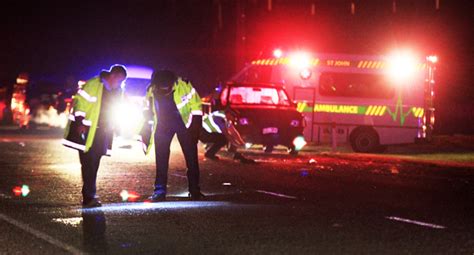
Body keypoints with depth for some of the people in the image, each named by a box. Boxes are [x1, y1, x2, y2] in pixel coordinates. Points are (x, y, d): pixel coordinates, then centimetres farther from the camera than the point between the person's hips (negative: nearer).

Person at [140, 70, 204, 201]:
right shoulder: (151, 91, -18)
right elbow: (148, 113, -2)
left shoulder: (184, 86, -27)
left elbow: (196, 105, -13)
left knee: (191, 157, 1)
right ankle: (160, 191, 4)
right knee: (161, 159, -3)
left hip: (183, 123, -1)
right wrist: (146, 136, -1)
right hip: (162, 125, 1)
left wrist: (195, 128, -13)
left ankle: (195, 191, 10)